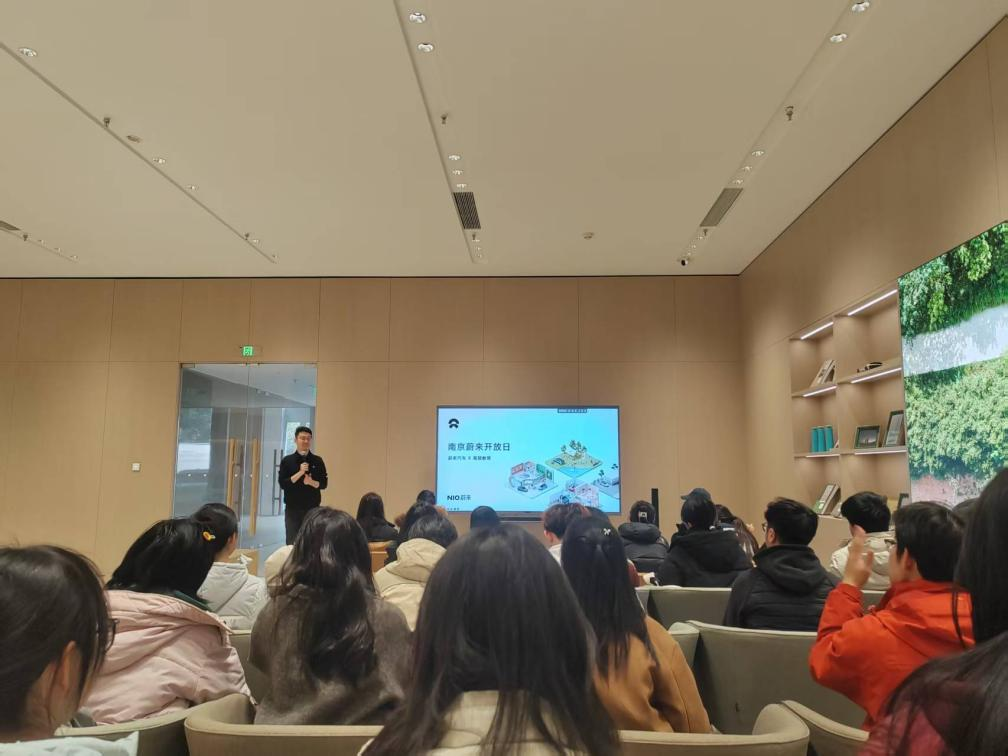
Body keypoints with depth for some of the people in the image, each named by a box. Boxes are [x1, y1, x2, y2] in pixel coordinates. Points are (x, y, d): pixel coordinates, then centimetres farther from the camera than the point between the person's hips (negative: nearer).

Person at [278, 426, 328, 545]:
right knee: (292, 541, 2)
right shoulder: (287, 461, 1)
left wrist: (312, 482, -17)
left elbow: (324, 483, 3)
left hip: (313, 508, 1)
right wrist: (300, 473, -17)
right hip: (292, 508, -1)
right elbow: (282, 483, -7)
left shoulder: (317, 461, 4)